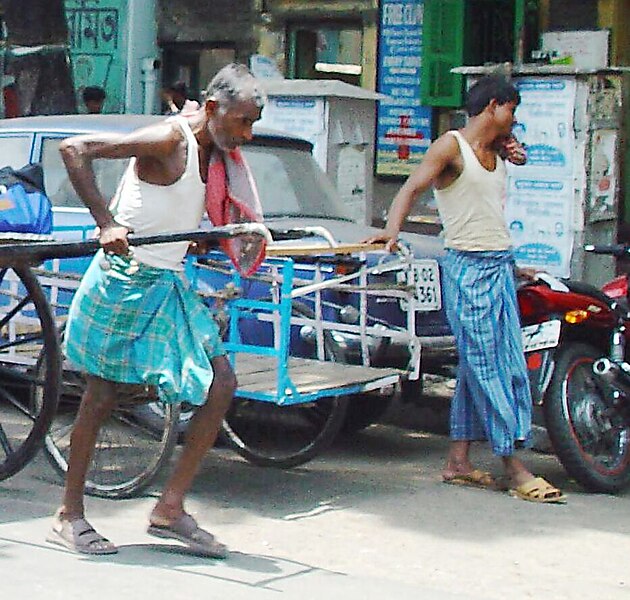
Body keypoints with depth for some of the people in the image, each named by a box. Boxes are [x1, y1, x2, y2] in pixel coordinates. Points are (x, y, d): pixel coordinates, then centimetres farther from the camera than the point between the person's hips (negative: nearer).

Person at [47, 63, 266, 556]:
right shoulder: (169, 140, -17)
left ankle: (170, 509, 6)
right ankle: (70, 516, 16)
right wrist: (106, 222, -28)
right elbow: (74, 149, -24)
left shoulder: (213, 153, 9)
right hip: (124, 279, -8)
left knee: (221, 385, 1)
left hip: (169, 285, 8)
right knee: (102, 396, 1)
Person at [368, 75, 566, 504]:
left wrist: (513, 152, 13)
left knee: (511, 367, 7)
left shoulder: (497, 151, 16)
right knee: (486, 368, -8)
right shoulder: (451, 146, -6)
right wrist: (393, 228, -37)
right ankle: (514, 468, -9)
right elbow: (413, 186, -18)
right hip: (469, 268, -9)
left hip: (501, 267, 9)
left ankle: (459, 461, 13)